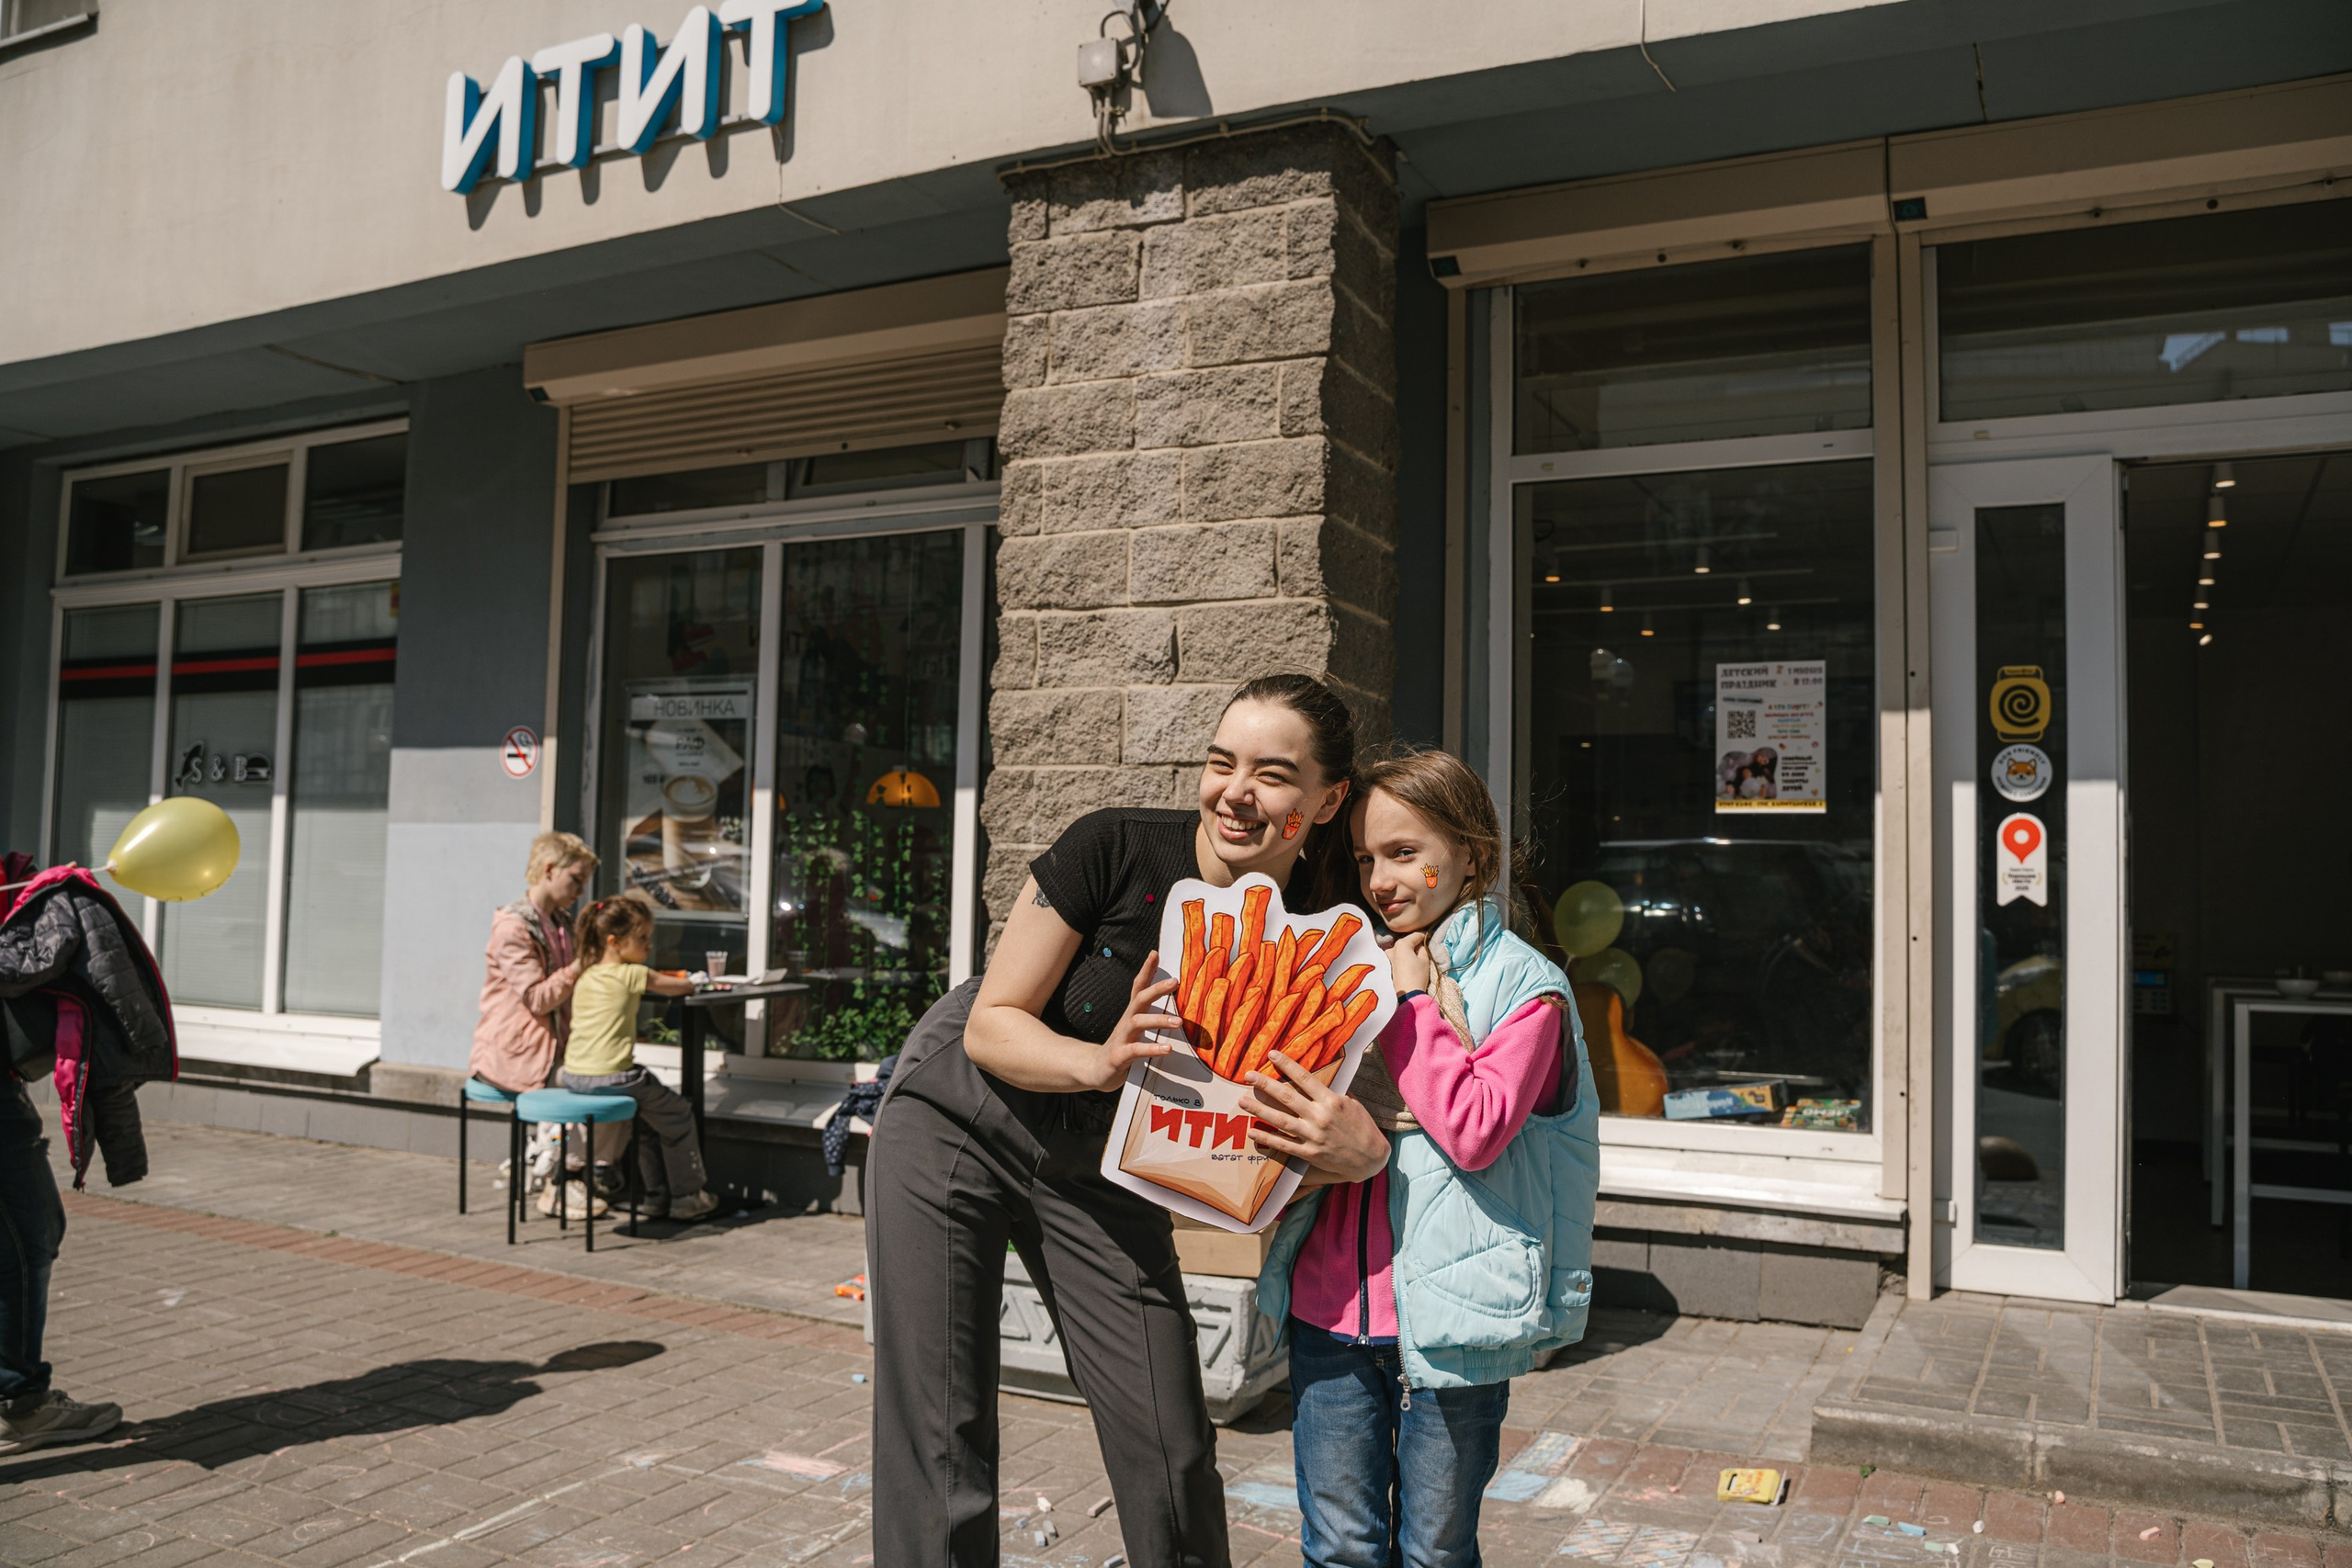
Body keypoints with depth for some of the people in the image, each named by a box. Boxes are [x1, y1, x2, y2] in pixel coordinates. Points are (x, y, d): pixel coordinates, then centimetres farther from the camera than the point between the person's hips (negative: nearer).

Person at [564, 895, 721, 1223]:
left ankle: (657, 1196, 31)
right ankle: (685, 1198, 17)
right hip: (609, 1076, -8)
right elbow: (686, 986, -1)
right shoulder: (631, 975, -10)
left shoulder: (584, 976, 11)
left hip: (573, 1075, 8)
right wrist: (687, 982, 21)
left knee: (648, 1115, 28)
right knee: (678, 1113, 11)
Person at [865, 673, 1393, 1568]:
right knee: (938, 1445, -3)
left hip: (1103, 1175, 3)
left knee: (1173, 1447, 0)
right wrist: (1100, 1064, -35)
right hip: (956, 1125, -2)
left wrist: (1360, 1151, -29)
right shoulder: (1116, 851, -22)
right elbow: (992, 1025, -17)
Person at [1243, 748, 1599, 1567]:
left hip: (1448, 1313, -4)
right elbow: (1298, 1101, 14)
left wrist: (1412, 1005, -13)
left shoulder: (1522, 985, -6)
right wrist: (1275, 1118, -9)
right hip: (1330, 1305, 4)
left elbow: (1475, 1131, -18)